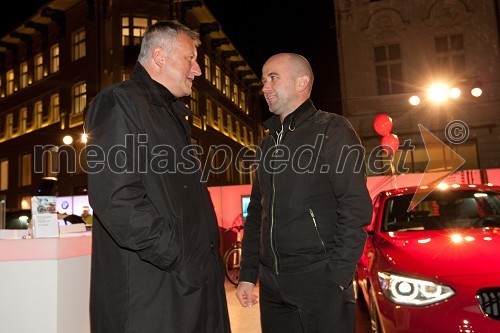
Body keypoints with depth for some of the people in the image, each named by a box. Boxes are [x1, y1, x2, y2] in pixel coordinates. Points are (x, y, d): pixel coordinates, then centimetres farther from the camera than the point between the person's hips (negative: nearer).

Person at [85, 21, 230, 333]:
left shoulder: (172, 114, 21)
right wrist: (177, 258, -19)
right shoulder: (119, 102, -8)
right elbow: (114, 196, -21)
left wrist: (208, 257, 12)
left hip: (195, 278, 9)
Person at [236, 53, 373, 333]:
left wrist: (338, 277, -17)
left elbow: (356, 209, -12)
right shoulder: (268, 144, 15)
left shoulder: (332, 130, -4)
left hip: (321, 281, -6)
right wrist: (248, 275, 11)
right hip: (272, 286, 6)